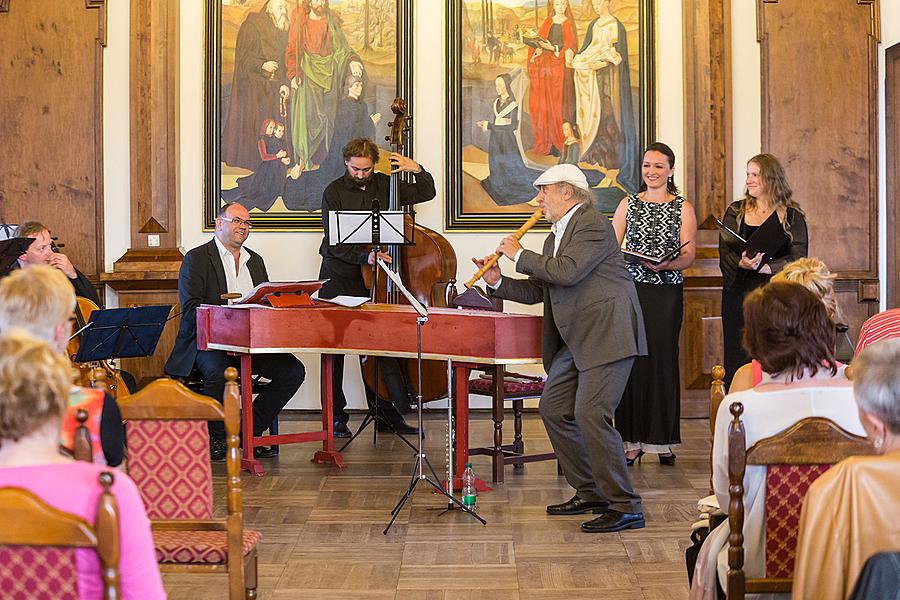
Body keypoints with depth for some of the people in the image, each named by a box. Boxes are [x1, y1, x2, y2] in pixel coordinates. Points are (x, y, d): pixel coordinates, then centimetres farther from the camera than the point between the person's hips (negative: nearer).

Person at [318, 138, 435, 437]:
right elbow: (335, 243, -12)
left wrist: (417, 169, -1)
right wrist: (365, 256, -25)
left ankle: (386, 412, 4)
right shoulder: (334, 192, -4)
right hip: (338, 277, -2)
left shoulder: (384, 185, 8)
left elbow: (426, 193, 17)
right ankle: (336, 416, 7)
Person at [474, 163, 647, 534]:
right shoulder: (556, 236, 19)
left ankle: (625, 507, -11)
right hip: (577, 340, 11)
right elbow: (537, 291, 19)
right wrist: (498, 283, 5)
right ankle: (590, 493, 20)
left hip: (607, 334, -11)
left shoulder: (593, 225, -11)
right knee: (553, 409, 11)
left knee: (591, 413, -17)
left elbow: (566, 271, -24)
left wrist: (519, 255, -12)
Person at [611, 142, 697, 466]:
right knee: (631, 358, -3)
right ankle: (632, 441, 3)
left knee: (662, 359, -2)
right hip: (630, 289, 1)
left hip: (667, 291, -1)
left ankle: (662, 439, 7)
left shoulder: (683, 208, 6)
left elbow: (688, 254, -1)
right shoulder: (628, 204, 12)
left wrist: (666, 265, -20)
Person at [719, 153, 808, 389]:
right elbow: (725, 255, 3)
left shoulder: (792, 216, 5)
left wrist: (765, 267, -19)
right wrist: (742, 263, -19)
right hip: (740, 294, 2)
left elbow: (798, 259, -4)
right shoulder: (735, 212, 11)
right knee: (738, 359, 0)